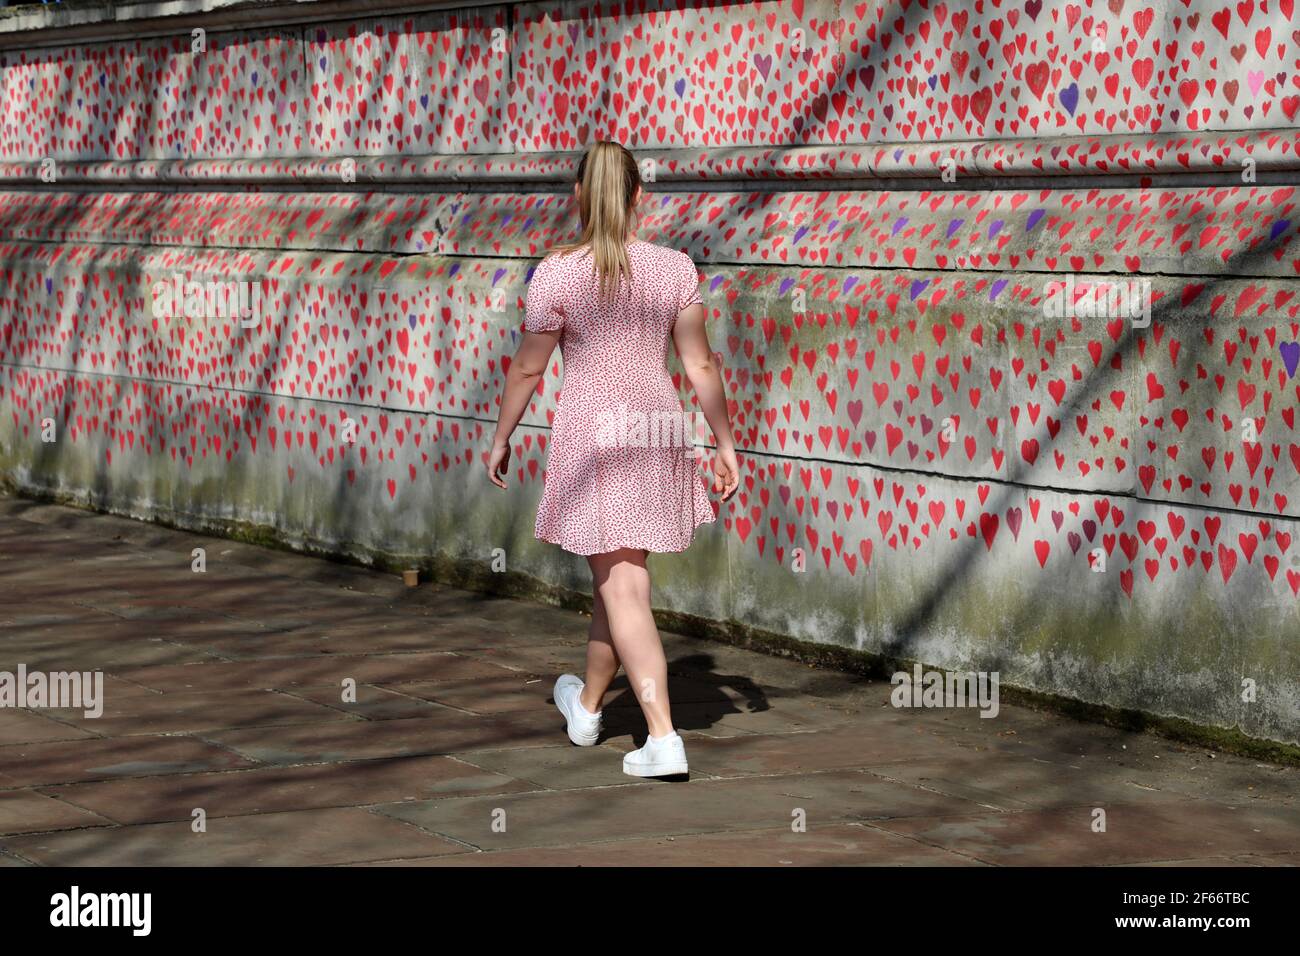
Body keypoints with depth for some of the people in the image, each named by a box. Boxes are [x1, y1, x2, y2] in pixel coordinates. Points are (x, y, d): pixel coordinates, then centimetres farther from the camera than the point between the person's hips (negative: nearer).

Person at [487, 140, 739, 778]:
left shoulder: (556, 274, -11)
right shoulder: (675, 268, -1)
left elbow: (526, 370, -4)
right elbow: (700, 365, 1)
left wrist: (501, 439, 9)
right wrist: (725, 444, 9)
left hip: (591, 437, -4)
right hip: (658, 431, 4)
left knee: (624, 588, -2)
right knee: (615, 572, 21)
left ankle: (664, 738, -9)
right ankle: (587, 705, 39)